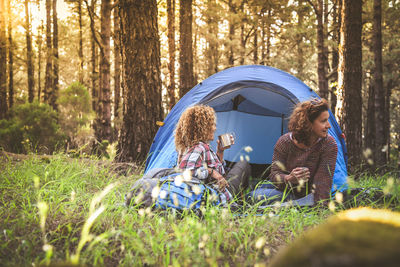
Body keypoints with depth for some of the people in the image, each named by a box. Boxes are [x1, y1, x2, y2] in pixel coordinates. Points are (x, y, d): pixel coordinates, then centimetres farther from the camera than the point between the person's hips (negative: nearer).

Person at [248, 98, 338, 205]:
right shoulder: (284, 142, -12)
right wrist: (288, 179, -33)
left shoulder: (329, 145, -15)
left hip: (307, 196, -3)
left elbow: (323, 181, -17)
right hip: (285, 191, 3)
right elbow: (275, 174, -11)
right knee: (257, 196, -25)